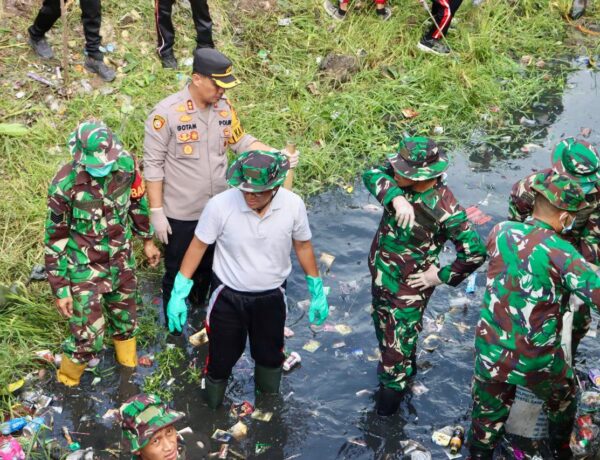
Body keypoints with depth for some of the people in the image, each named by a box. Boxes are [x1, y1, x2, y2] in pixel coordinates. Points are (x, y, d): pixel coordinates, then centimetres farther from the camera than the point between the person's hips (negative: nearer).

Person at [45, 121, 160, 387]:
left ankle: (128, 364, 53)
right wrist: (60, 289, -12)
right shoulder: (64, 185, -28)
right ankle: (68, 382, 32)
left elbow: (138, 201, 5)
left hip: (122, 262, 4)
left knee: (125, 319, 24)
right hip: (84, 271, -4)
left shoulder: (126, 164, -17)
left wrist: (147, 240, 17)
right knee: (88, 338, 0)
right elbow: (55, 239, -17)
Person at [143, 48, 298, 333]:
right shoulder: (166, 113, -22)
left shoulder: (224, 107, -5)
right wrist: (156, 212, -15)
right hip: (180, 214, -5)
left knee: (208, 266, 24)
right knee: (177, 271, 14)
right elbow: (153, 166, -16)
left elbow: (241, 141, 7)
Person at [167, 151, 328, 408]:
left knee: (270, 355, 22)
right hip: (229, 296, -2)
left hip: (272, 296, 2)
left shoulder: (293, 205, -20)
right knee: (222, 356, 13)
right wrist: (178, 293, -12)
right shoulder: (220, 205, -27)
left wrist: (317, 292, 4)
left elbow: (303, 246, -2)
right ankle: (212, 407, 43)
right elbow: (198, 246, -12)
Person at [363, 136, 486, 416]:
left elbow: (475, 252, -28)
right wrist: (396, 197, -43)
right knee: (383, 325, 28)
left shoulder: (445, 209, -31)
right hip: (380, 272, 7)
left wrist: (441, 277, -18)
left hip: (409, 285, -6)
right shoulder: (402, 177, -14)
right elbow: (372, 175, -28)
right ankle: (392, 365, 55)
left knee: (399, 339, 10)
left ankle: (394, 384, 38)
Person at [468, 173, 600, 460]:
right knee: (564, 397, 30)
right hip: (537, 361, -2)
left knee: (487, 420, 20)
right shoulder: (560, 251, -21)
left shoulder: (501, 231, -7)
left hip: (490, 354, 2)